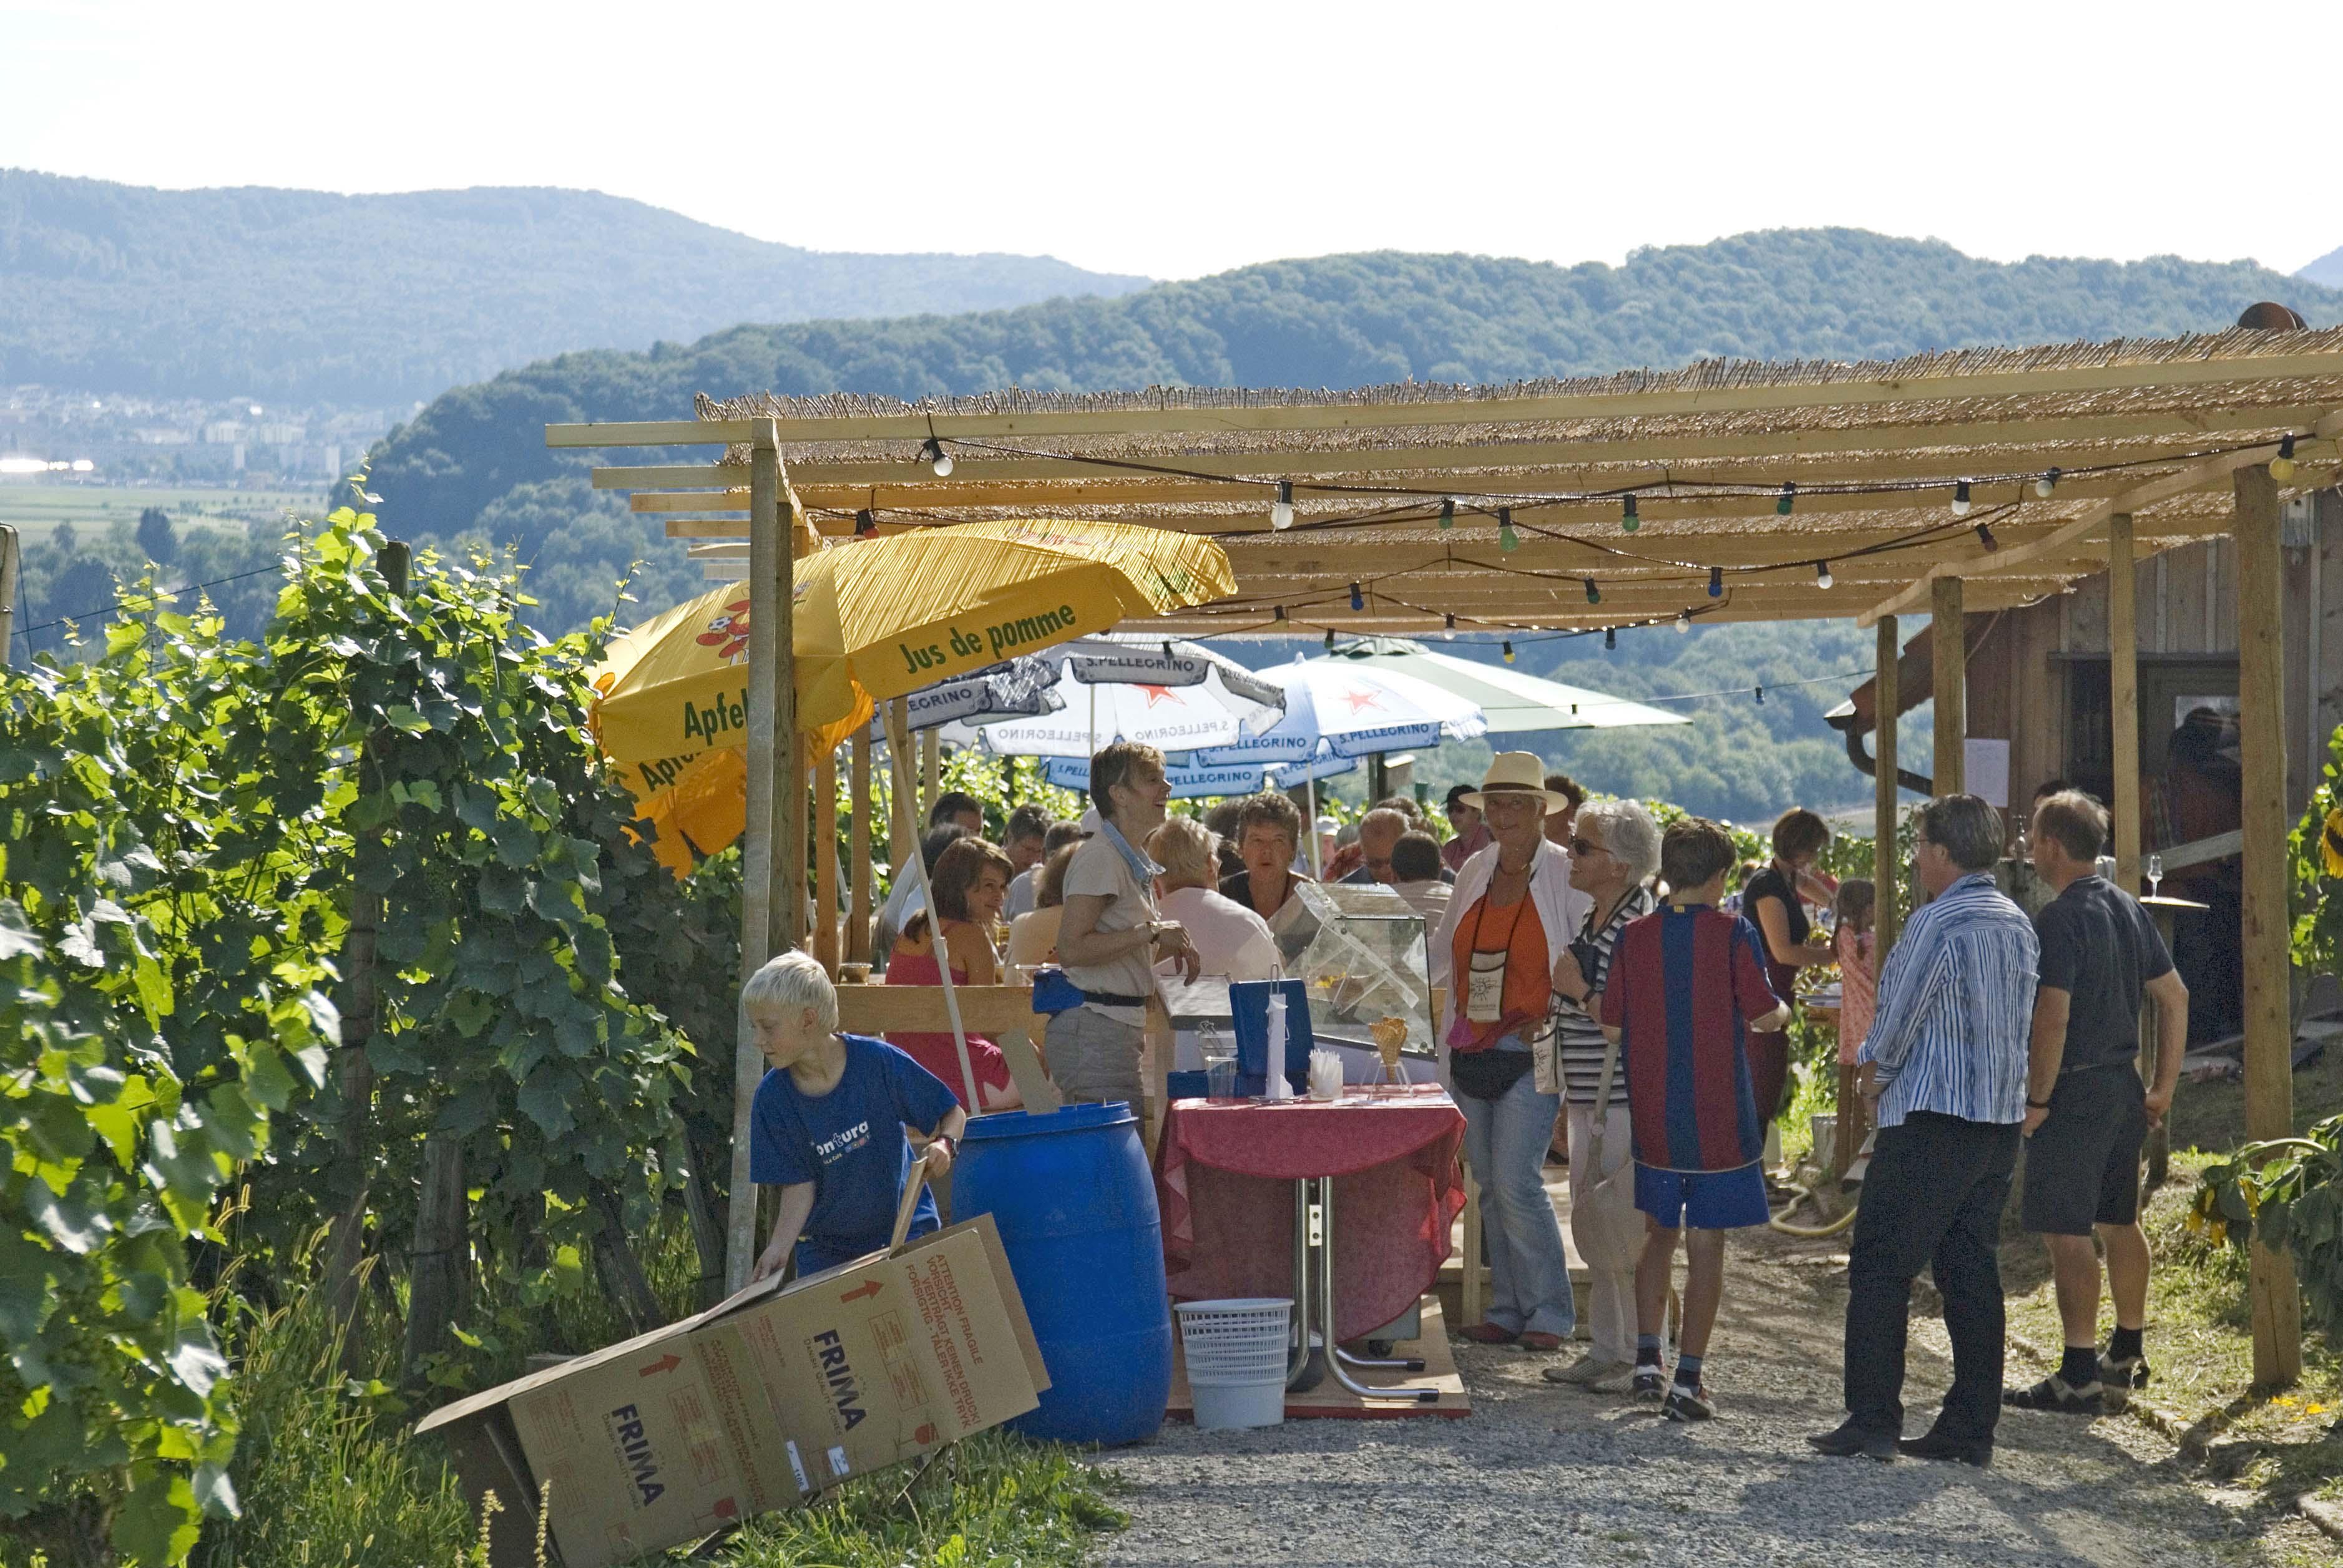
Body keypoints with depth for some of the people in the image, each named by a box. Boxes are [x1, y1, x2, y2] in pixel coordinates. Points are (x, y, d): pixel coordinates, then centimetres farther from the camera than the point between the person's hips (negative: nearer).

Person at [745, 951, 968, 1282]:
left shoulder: (878, 1061, -15)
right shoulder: (772, 1097, -9)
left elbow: (954, 1114, -5)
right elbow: (799, 1184, -7)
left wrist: (945, 1144, -26)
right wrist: (779, 1248, -21)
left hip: (903, 1230, -2)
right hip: (824, 1247, 2)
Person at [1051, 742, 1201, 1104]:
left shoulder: (1133, 862, 19)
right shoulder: (1100, 857, -11)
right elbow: (1071, 948, -22)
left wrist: (1170, 945, 13)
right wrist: (1152, 932, -20)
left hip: (1121, 1028, 10)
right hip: (1094, 1030, -10)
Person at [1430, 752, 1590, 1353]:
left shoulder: (1567, 875, -6)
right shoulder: (1474, 871, 12)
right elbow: (1445, 950, 23)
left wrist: (1552, 1019, -12)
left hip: (1531, 1054, -6)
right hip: (1473, 1051, 6)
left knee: (1516, 1182, -12)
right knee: (1490, 1186, 8)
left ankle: (1551, 1314, -2)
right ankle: (1508, 1310, 15)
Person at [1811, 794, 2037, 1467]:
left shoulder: (1939, 923, -14)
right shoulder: (2019, 925, 12)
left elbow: (1900, 1016, -12)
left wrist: (1875, 1075, 9)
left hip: (1931, 1120, -8)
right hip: (2001, 1117, 8)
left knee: (1881, 1266, -3)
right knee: (1972, 1271, 9)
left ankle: (1873, 1419, -6)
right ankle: (1971, 1428, 9)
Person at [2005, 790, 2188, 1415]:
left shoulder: (2060, 919, -16)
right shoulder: (2129, 908, 10)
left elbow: (2053, 1018, -24)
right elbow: (2175, 998, 14)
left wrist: (2037, 1098, -16)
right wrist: (2164, 1088, 17)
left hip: (2074, 1092, -9)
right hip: (2124, 1086, 9)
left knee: (2066, 1232, -7)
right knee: (2120, 1222, 18)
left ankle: (2079, 1378, -9)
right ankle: (2127, 1357, 29)